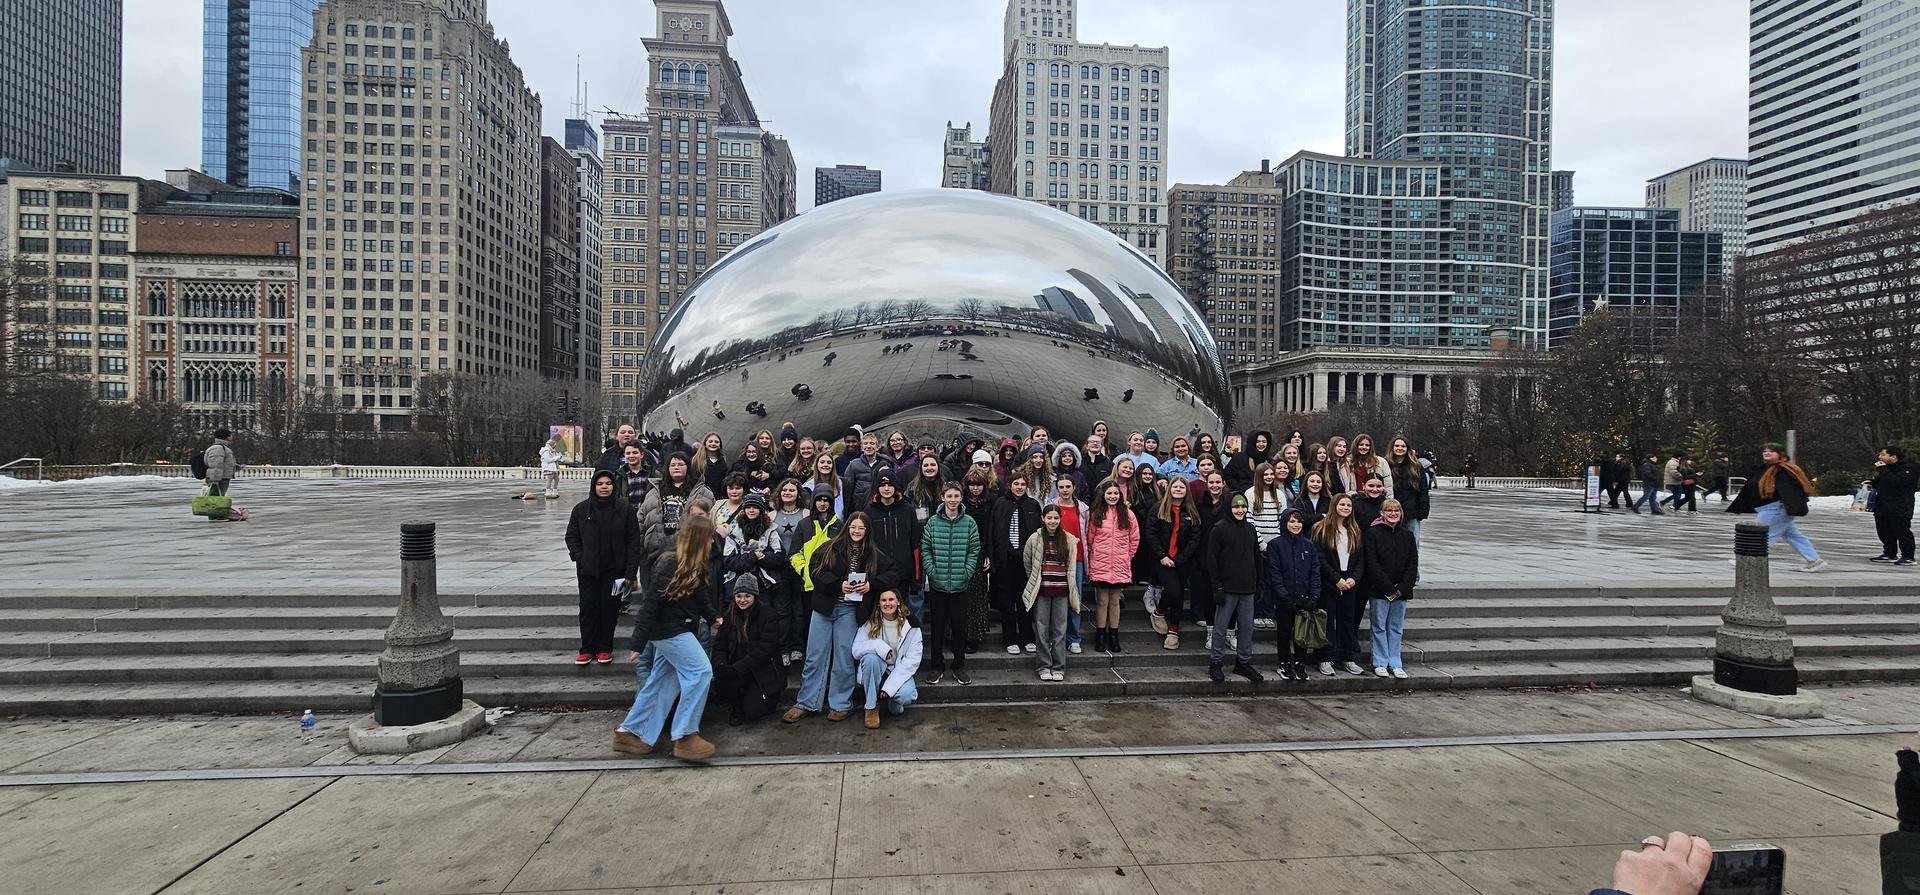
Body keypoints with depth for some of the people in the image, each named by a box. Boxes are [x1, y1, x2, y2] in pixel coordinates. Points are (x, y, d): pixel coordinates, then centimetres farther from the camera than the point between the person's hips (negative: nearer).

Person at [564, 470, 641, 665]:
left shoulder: (625, 509, -3)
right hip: (588, 571, 1)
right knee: (588, 609, 4)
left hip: (614, 570, -1)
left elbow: (634, 541, -3)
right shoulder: (581, 509, 2)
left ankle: (605, 648, 17)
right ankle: (587, 649, 16)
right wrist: (579, 558, -4)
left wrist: (630, 571, -8)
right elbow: (571, 537, 11)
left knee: (610, 609, 5)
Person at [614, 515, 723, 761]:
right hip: (668, 628, -9)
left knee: (662, 681, 12)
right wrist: (638, 643, -19)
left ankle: (629, 733, 22)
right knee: (700, 671, -14)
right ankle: (685, 737, -9)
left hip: (679, 629, 9)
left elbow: (701, 597, 21)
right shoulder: (671, 565, -22)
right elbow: (651, 602, -21)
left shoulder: (696, 567, 5)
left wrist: (714, 616, 6)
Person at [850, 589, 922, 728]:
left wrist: (890, 685, -21)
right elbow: (855, 650, -13)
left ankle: (894, 703, 8)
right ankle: (872, 707, -16)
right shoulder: (870, 623, -5)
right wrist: (879, 646, -30)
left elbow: (913, 659, -12)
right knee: (871, 657, -33)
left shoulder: (910, 624, -8)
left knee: (907, 695, -32)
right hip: (877, 670, 1)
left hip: (899, 671, -1)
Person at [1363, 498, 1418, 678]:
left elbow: (1413, 563, 5)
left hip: (1401, 591, 4)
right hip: (1379, 590, -4)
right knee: (1379, 627, 3)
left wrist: (1403, 587, -7)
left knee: (1396, 628, 9)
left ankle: (1395, 664, 16)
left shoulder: (1408, 535, 8)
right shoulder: (1373, 533, -5)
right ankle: (1380, 663, 11)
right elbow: (1372, 564, -10)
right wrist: (1389, 588, -14)